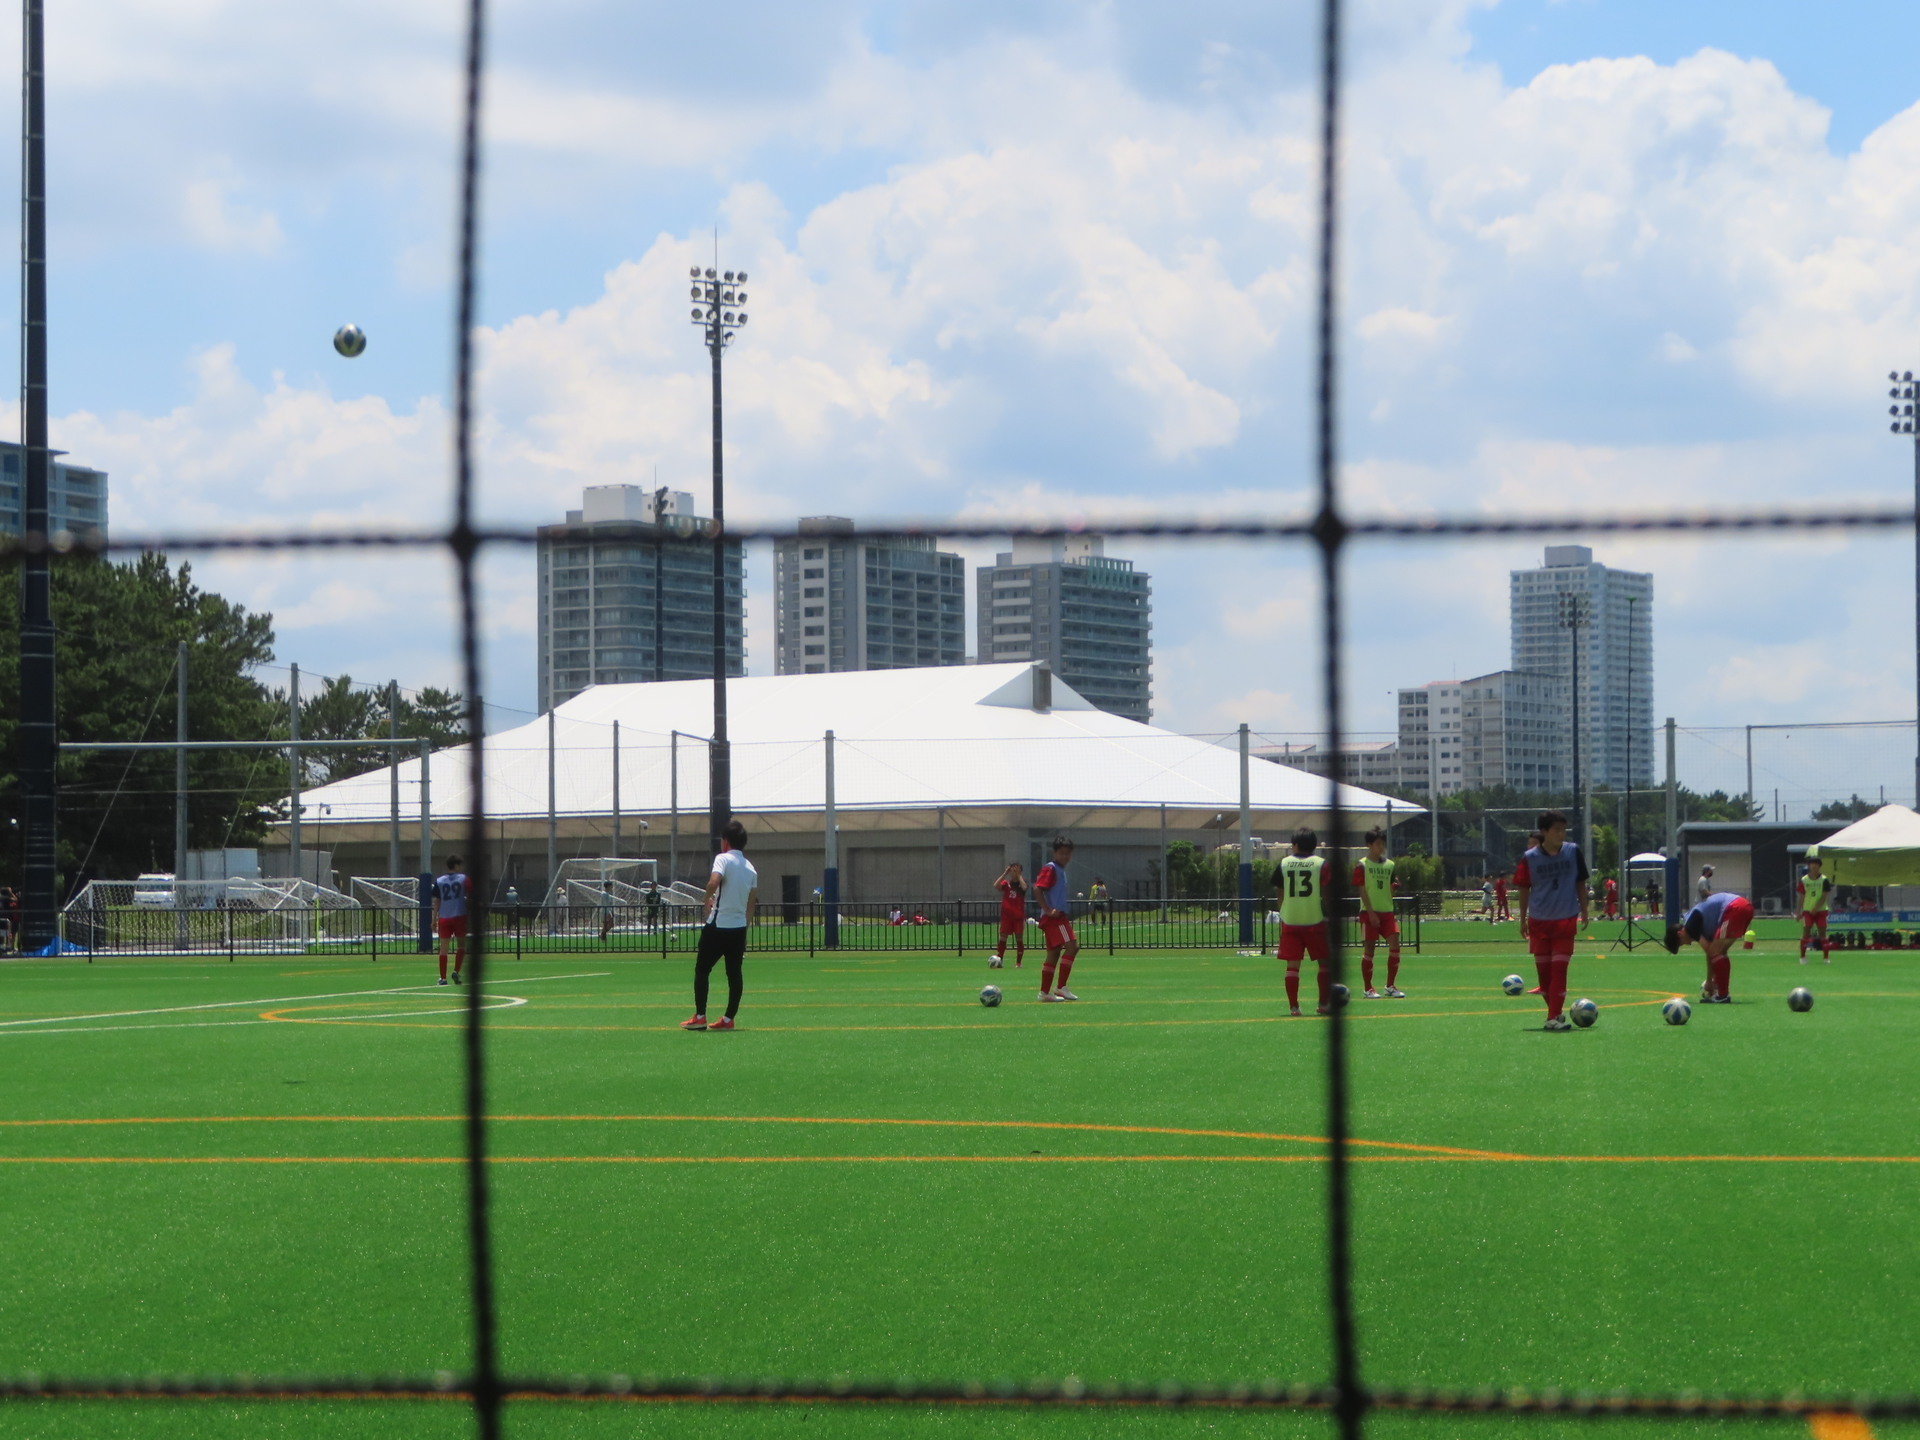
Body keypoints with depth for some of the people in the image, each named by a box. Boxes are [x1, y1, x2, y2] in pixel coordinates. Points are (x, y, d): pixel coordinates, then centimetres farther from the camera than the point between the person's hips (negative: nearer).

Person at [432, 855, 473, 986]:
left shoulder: (439, 881, 4)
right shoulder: (463, 878, 0)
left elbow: (436, 902, 3)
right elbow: (470, 896, -1)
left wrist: (434, 919, 6)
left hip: (444, 918, 1)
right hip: (459, 916, -1)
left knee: (443, 948, 3)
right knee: (461, 945, 13)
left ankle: (443, 978, 0)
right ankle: (456, 971, -3)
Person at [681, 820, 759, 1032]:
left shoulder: (723, 859, -9)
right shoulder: (751, 868, 11)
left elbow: (713, 882, -27)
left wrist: (707, 900, -9)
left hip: (718, 925, -6)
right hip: (739, 927, 6)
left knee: (702, 970, 5)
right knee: (735, 973, 8)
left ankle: (700, 1017, 3)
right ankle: (729, 1018, 9)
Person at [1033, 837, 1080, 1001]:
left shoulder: (1061, 871, 19)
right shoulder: (1050, 869, -10)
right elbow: (1037, 888, -20)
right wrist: (1048, 910, -21)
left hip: (1059, 916, 10)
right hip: (1054, 917, -10)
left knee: (1054, 953, 10)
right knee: (1072, 946, -17)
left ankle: (1045, 992, 12)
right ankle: (1061, 988, -17)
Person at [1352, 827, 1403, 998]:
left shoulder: (1390, 865, 13)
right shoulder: (1362, 866, -4)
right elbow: (1362, 891, -8)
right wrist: (1371, 912, -15)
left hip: (1387, 912, 5)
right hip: (1369, 912, -5)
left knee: (1395, 944, -5)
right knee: (1369, 949, -1)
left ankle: (1390, 986, 5)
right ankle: (1368, 988, 6)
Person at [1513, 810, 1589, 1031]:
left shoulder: (1573, 852, -2)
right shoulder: (1530, 858, -5)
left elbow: (1580, 883, 9)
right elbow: (1523, 888, 4)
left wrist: (1584, 911, 9)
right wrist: (1523, 919, 7)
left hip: (1566, 920, 0)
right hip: (1538, 921, 0)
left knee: (1559, 968, -8)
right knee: (1543, 969, 5)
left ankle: (1554, 1017, -10)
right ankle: (1555, 1012, 20)